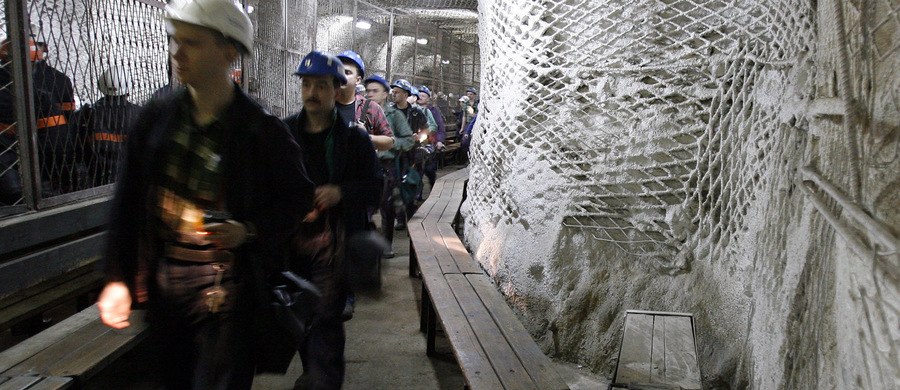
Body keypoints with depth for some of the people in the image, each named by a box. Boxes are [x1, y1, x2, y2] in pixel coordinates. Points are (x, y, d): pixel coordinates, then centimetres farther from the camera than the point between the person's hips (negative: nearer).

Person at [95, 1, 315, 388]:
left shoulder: (261, 129, -12)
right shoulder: (155, 117, -1)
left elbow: (298, 196, -4)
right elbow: (128, 200, 4)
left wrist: (249, 230, -21)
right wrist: (117, 278, 3)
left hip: (227, 283, -4)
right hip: (163, 279, 5)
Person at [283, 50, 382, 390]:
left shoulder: (355, 138, 0)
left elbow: (375, 188, 1)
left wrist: (342, 192, -16)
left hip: (333, 241, -3)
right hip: (292, 238, 4)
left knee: (326, 317, -7)